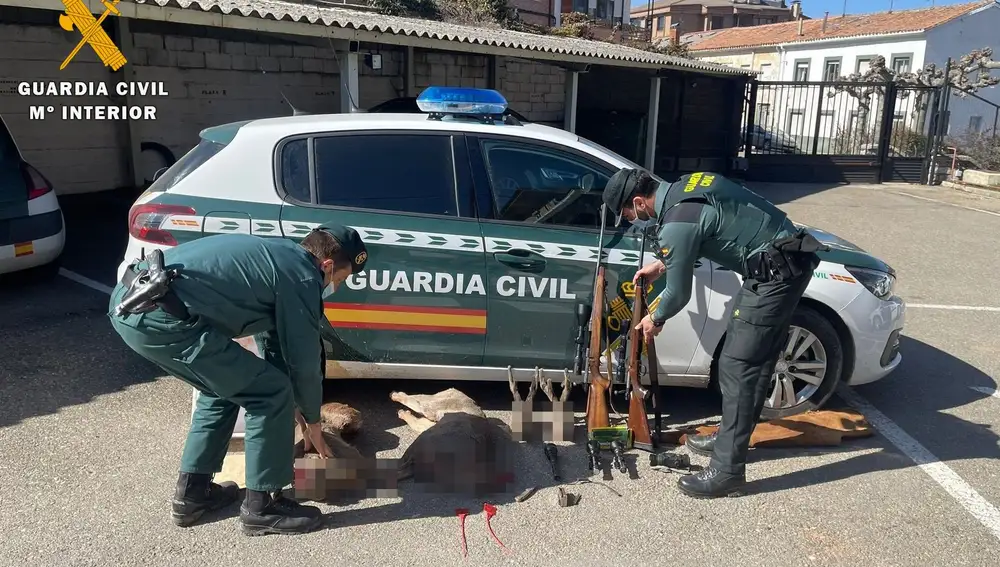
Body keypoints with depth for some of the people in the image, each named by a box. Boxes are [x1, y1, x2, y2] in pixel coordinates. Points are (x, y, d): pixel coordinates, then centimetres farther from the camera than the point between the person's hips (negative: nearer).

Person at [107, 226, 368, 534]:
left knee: (225, 385, 26)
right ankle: (261, 506, 13)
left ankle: (192, 492, 32)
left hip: (128, 299, 10)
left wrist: (291, 406, 38)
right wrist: (312, 420, 20)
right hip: (159, 316, -10)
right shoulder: (301, 276, -3)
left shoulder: (277, 256, 25)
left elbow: (272, 340, 34)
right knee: (271, 395, -1)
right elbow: (304, 359, 3)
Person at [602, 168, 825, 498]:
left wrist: (654, 319, 11)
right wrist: (662, 264, 31)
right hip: (787, 260, 10)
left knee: (737, 368, -7)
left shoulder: (676, 223, -20)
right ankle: (730, 439, 30)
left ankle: (728, 470, 0)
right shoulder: (686, 186, 9)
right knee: (751, 361, 17)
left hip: (775, 272, -10)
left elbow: (678, 293, -8)